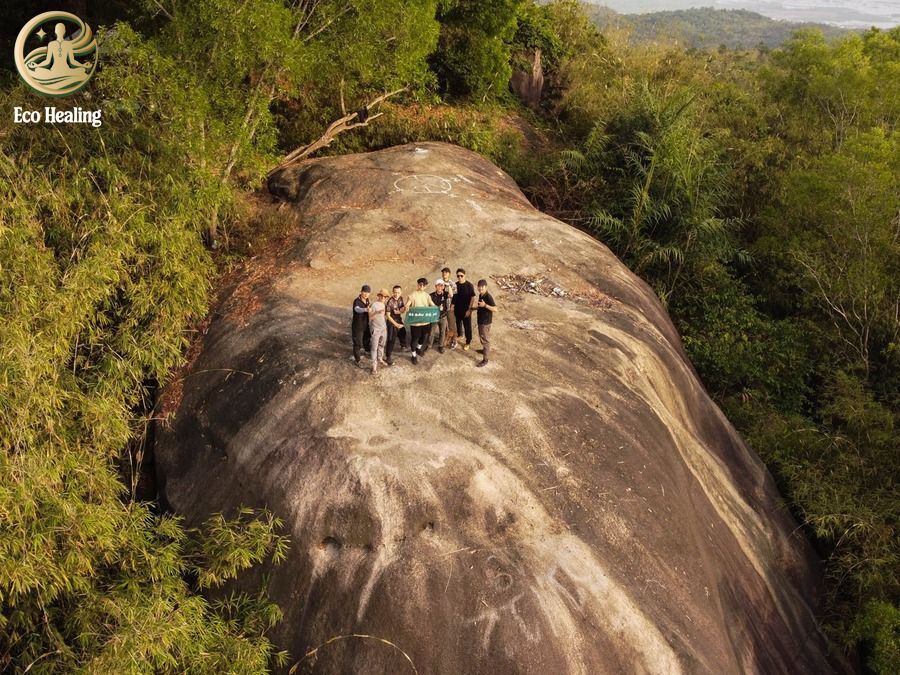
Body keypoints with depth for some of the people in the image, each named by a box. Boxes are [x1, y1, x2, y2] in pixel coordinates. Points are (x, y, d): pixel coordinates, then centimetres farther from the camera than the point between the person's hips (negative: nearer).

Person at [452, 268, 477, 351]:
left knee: (467, 326, 5)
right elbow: (454, 296, 7)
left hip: (466, 310, -5)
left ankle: (468, 342, 18)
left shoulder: (469, 285, -16)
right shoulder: (455, 285, -3)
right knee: (458, 323, 23)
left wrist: (469, 309, -16)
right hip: (457, 309, 5)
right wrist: (452, 306, -1)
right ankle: (459, 335, 49)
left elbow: (473, 298, -14)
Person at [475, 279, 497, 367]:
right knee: (481, 337, 26)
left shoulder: (488, 297, -23)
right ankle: (485, 350, 48)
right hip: (481, 320, 9)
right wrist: (477, 306, 3)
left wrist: (485, 305, -34)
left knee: (485, 339, -1)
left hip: (486, 322, -9)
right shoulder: (480, 295, 4)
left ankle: (485, 360, 6)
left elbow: (495, 309, -28)